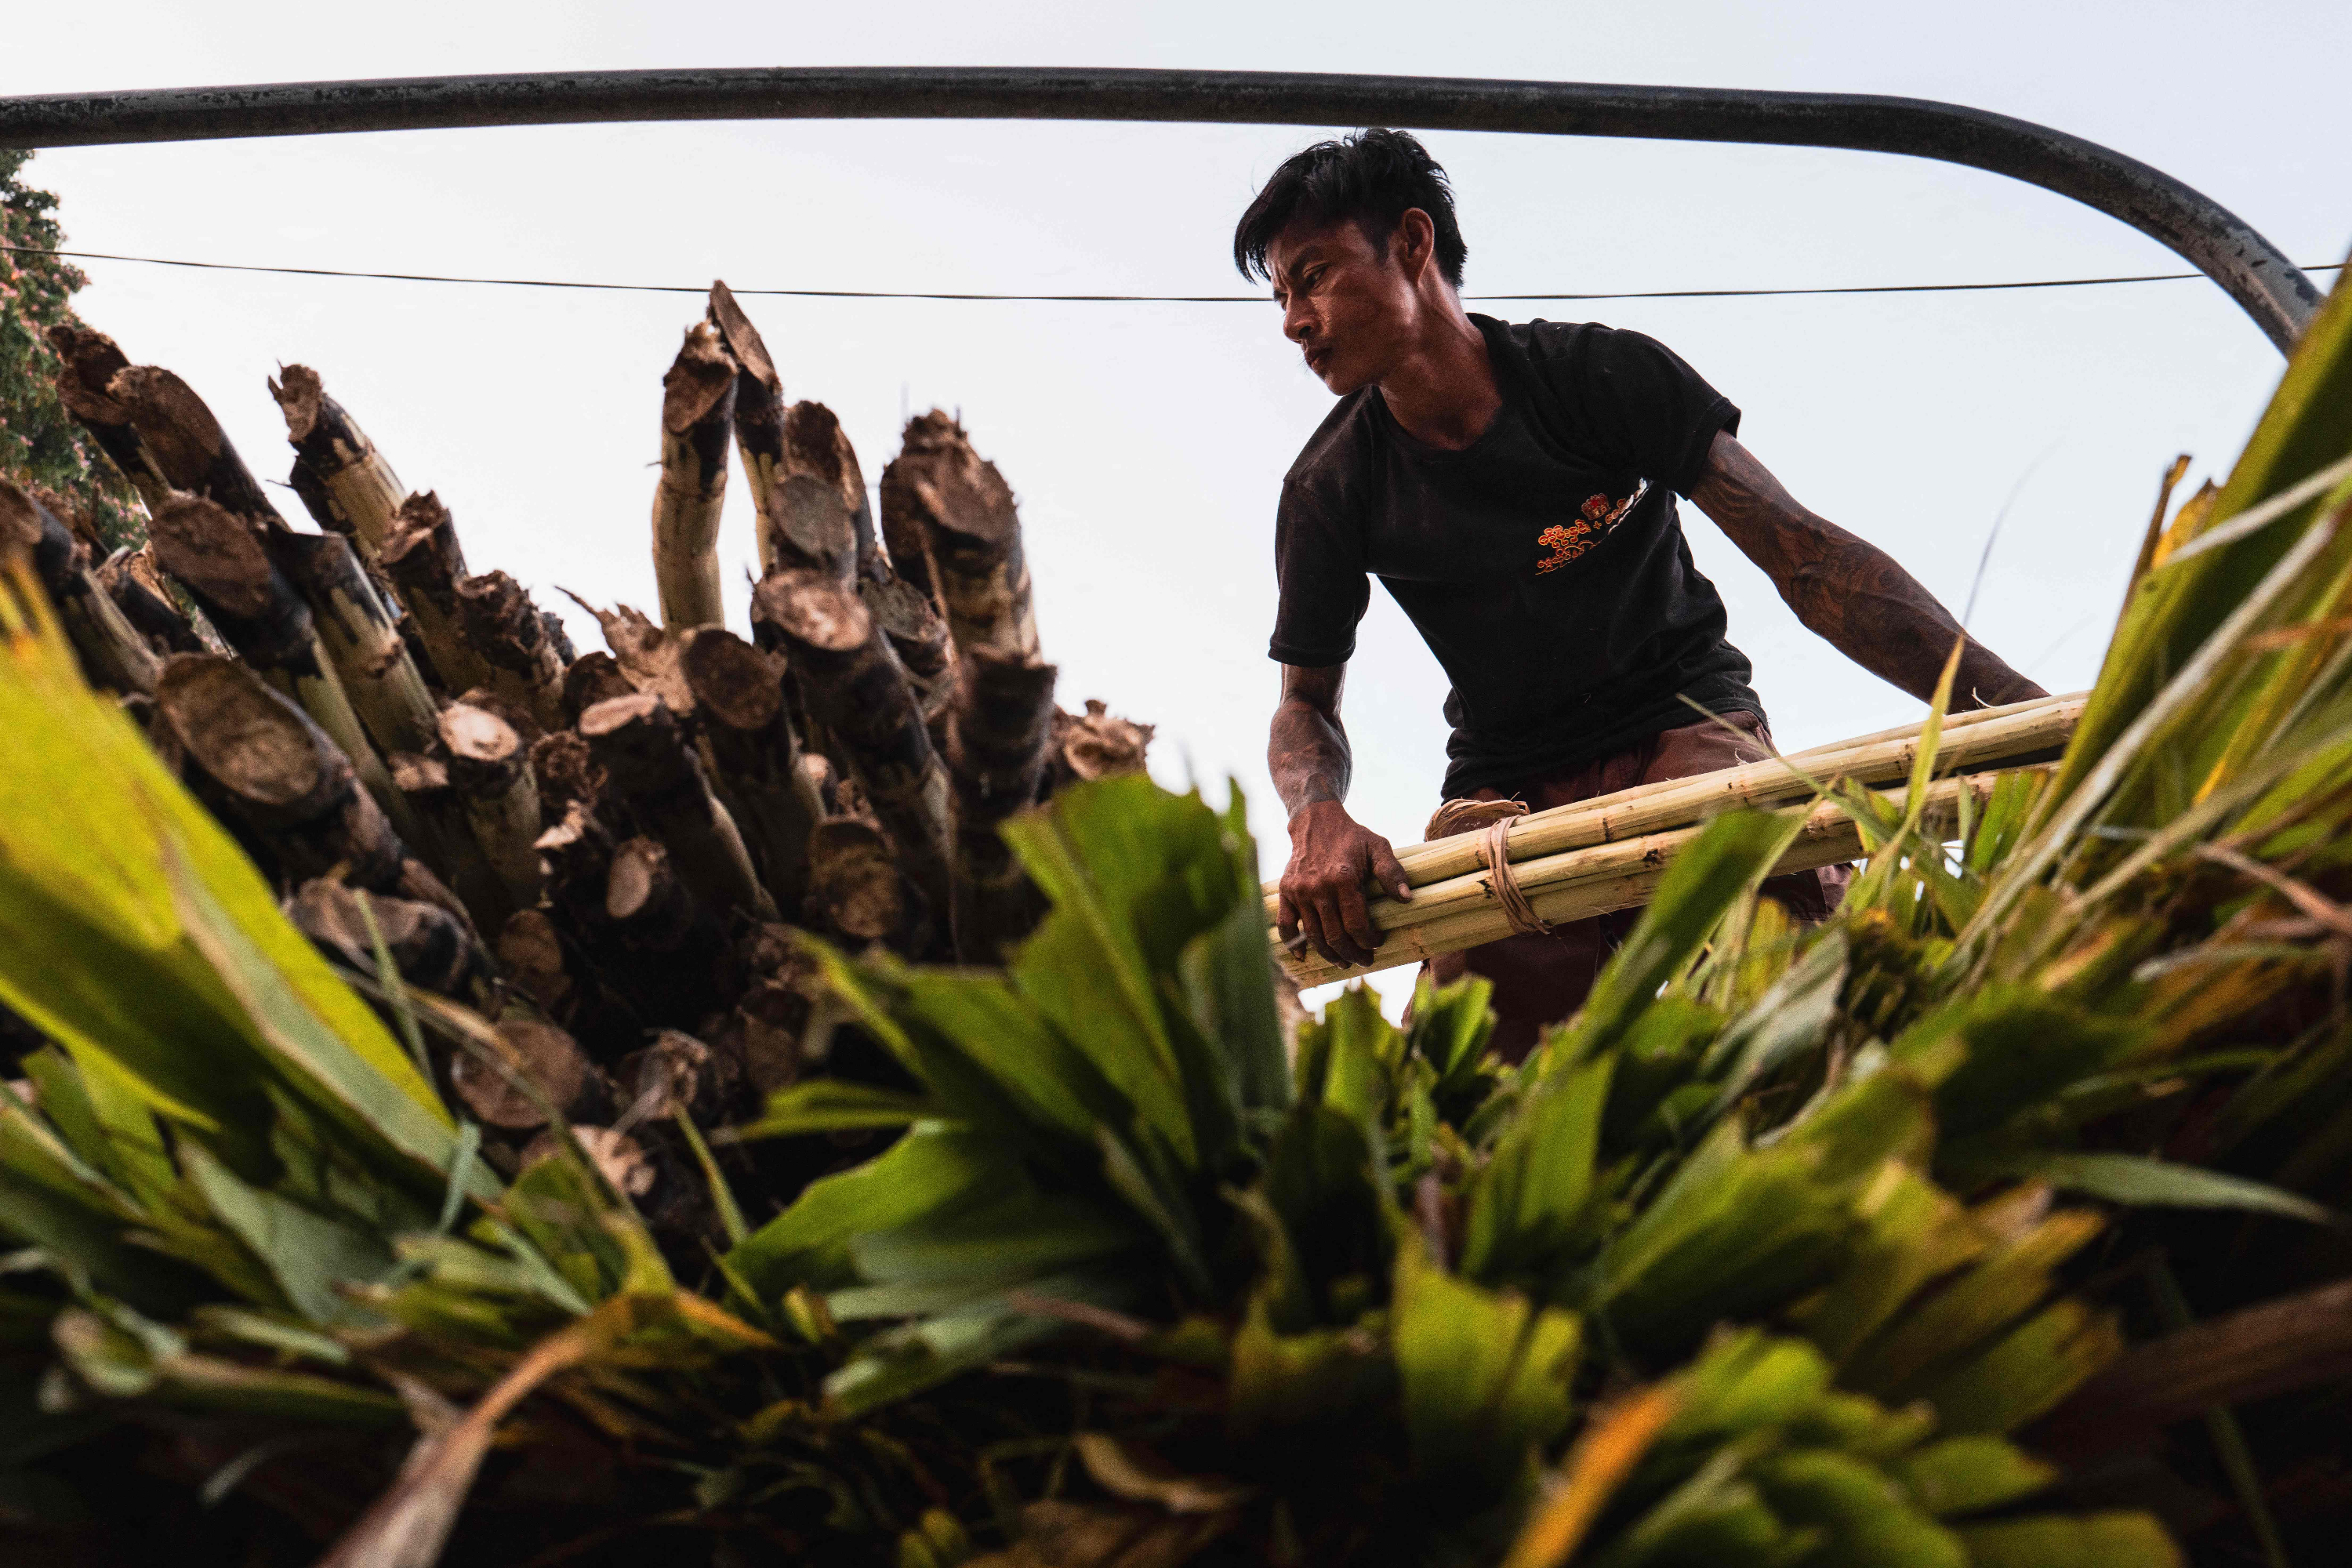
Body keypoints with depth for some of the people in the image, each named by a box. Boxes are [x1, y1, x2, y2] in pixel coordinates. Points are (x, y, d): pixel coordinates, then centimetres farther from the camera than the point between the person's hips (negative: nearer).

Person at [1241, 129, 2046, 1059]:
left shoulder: (1601, 374, -8)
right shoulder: (1330, 488, -3)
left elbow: (1803, 555, -12)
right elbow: (1306, 701, 5)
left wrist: (2014, 707, -22)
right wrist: (1317, 818, -21)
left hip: (1687, 724, -1)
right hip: (1505, 790, 2)